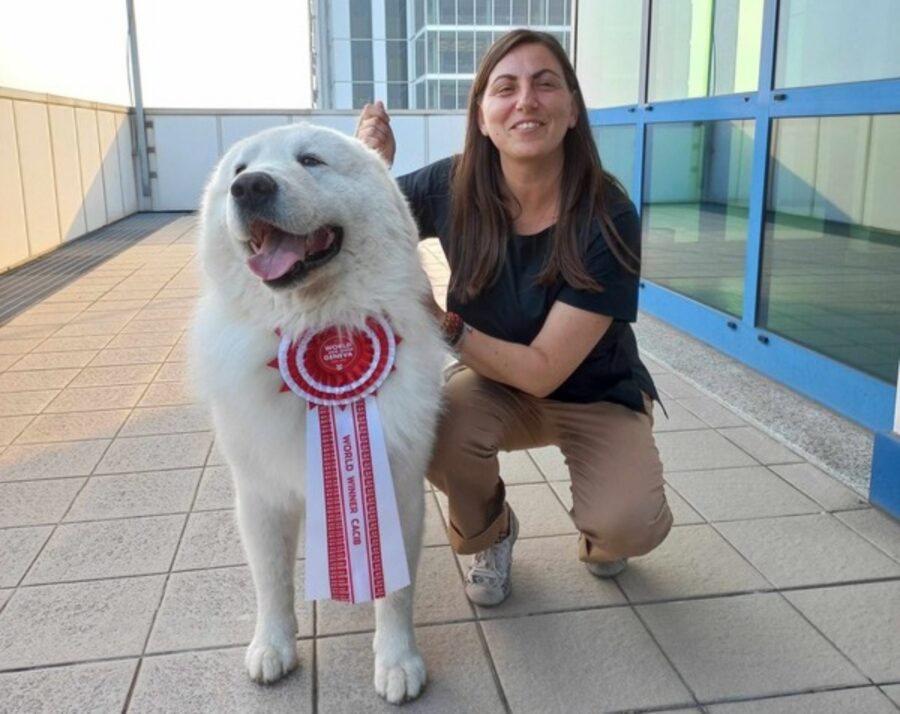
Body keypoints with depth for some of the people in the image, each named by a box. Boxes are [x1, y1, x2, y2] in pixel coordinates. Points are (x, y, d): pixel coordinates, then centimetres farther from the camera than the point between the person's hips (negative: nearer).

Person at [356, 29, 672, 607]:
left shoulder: (609, 220, -27)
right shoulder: (454, 187, -19)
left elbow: (543, 370, -27)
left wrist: (440, 324, -35)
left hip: (596, 395, -2)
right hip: (496, 384, 2)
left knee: (627, 527, -29)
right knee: (435, 427, -31)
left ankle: (599, 532, 12)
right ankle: (490, 532, 4)